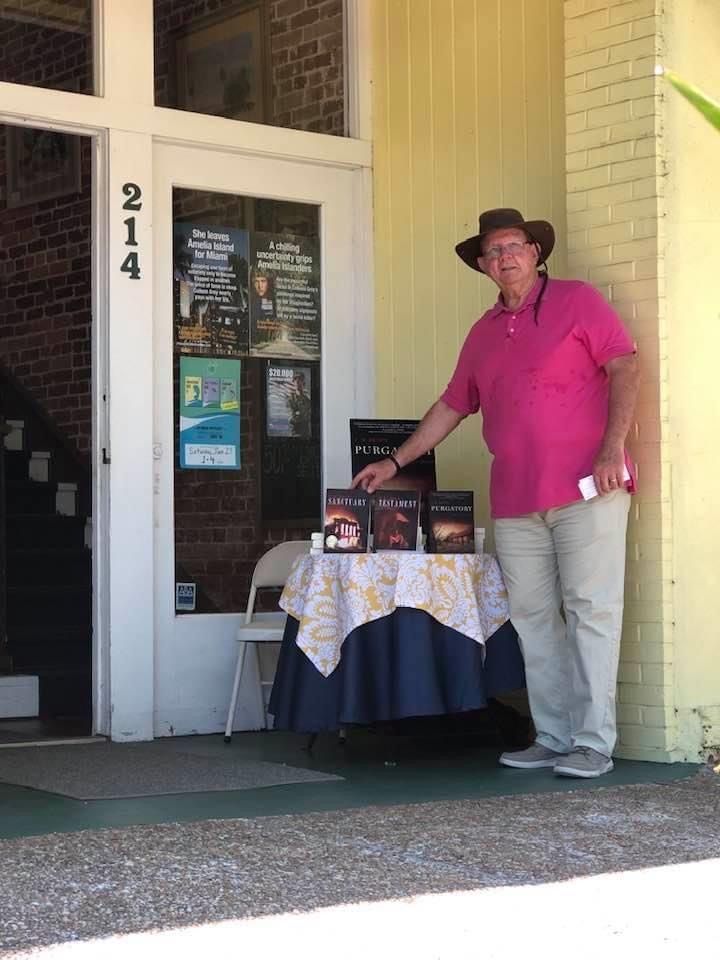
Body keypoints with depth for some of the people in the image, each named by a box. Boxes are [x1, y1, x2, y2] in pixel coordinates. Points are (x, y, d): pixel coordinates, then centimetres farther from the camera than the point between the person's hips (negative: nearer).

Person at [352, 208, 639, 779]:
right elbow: (452, 407, 26)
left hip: (587, 492, -6)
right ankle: (553, 738, 9)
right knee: (534, 619, 4)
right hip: (515, 504, 6)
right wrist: (395, 463, 23)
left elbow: (625, 368, -3)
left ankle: (593, 744, -5)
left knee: (591, 612, -7)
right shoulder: (484, 334, 21)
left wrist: (613, 449, -14)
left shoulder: (578, 301, 4)